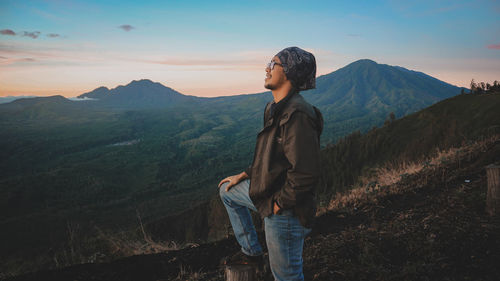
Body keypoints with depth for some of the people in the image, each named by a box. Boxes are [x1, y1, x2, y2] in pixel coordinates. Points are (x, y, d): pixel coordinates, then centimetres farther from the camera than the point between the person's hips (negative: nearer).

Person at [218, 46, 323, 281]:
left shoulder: (297, 114, -27)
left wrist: (279, 204, -20)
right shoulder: (276, 108, 6)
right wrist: (245, 175, 19)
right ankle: (251, 251, 35)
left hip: (285, 211, -10)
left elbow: (305, 173, -31)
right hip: (268, 192, 10)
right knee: (227, 190, 28)